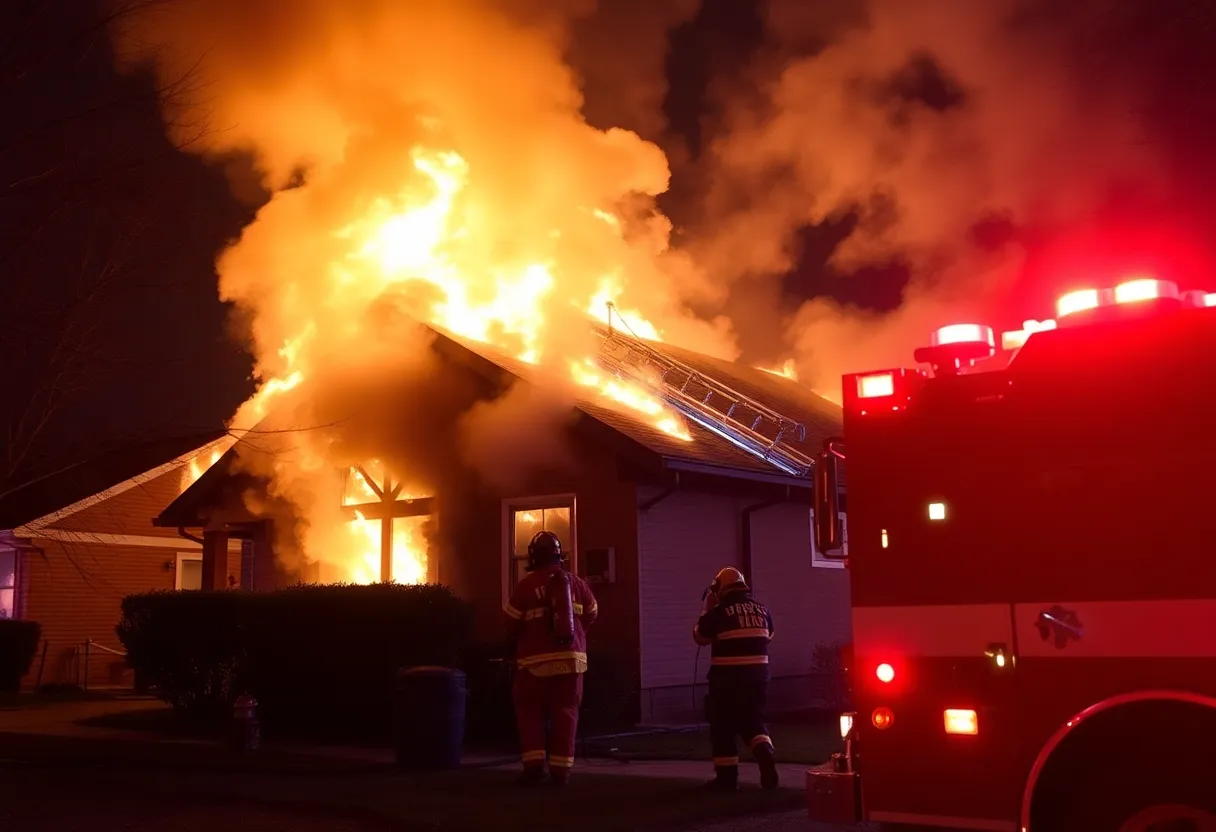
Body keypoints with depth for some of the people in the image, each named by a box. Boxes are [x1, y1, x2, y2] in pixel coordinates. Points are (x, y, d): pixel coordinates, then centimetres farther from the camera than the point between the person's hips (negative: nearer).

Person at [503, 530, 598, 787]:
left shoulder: (526, 585, -7)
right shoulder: (575, 582, 4)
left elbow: (511, 625, -3)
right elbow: (591, 613, 14)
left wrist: (520, 641, 18)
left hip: (536, 660, -3)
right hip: (570, 657, 3)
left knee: (530, 712, 9)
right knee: (565, 713, 7)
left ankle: (534, 764, 0)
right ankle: (561, 769, 4)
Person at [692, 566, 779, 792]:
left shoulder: (719, 612, -9)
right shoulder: (762, 610, 6)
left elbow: (700, 636, 5)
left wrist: (707, 609, 11)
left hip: (727, 675, -5)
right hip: (757, 673, 5)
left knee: (723, 724, 8)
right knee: (753, 719, 18)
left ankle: (727, 776, 10)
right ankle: (766, 754, -8)